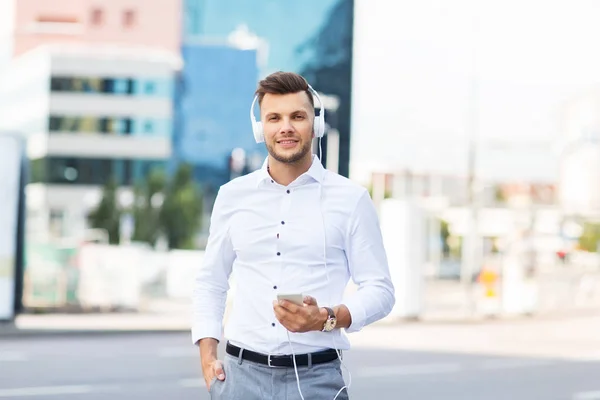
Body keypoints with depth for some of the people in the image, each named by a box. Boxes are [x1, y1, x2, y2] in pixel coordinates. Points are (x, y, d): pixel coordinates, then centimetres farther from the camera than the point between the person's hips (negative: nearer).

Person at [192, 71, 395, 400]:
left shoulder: (351, 198, 0)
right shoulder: (232, 196, 7)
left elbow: (379, 289, 0)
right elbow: (210, 282, 15)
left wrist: (327, 318, -16)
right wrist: (207, 354, 3)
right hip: (243, 373, 2)